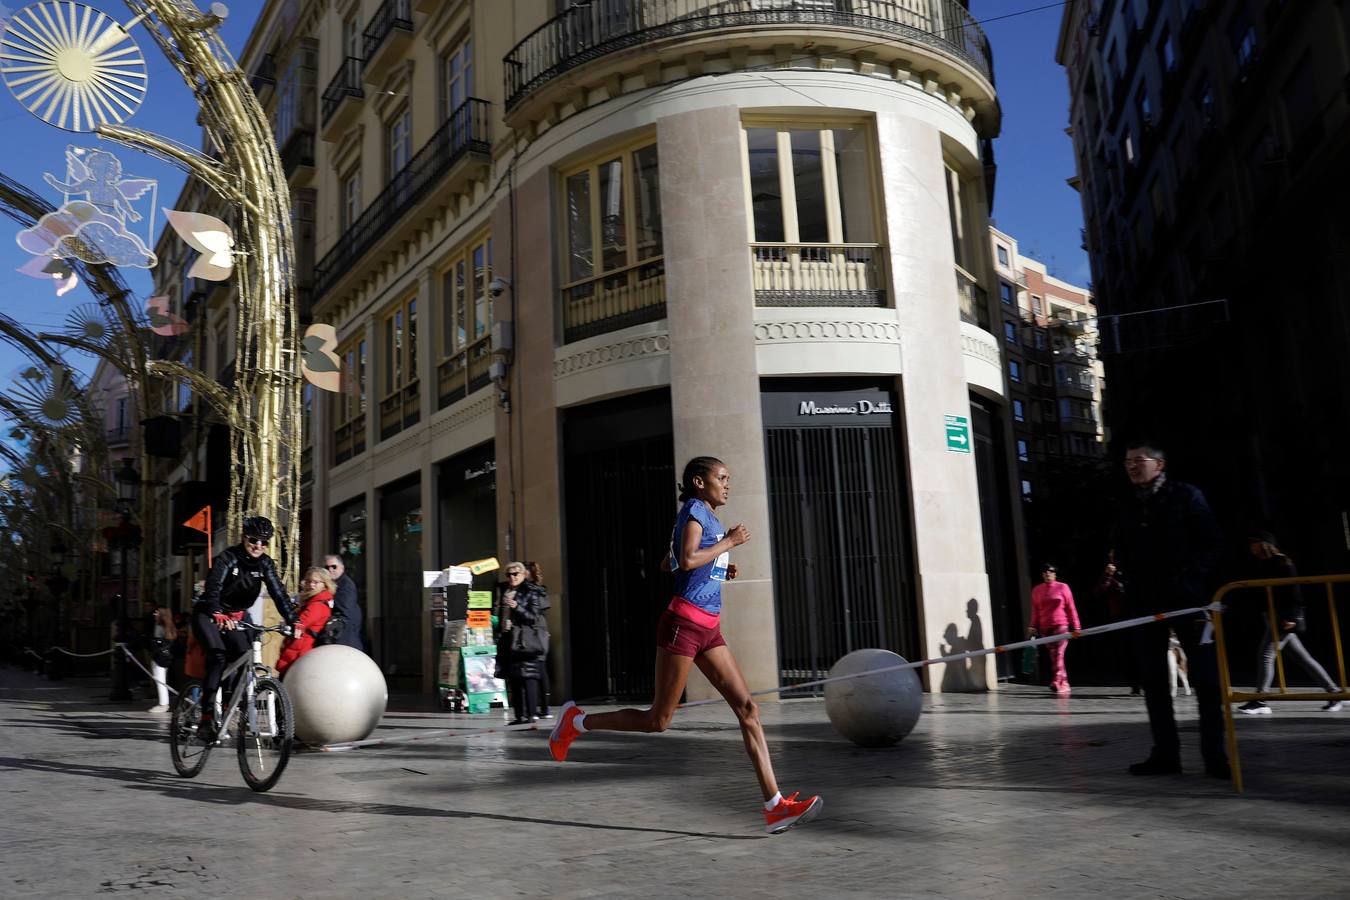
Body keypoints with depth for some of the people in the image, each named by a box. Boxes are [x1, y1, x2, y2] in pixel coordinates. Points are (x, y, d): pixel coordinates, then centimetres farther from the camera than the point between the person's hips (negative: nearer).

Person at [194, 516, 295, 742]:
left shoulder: (264, 563, -5)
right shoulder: (227, 558, -19)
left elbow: (278, 593, -11)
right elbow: (213, 588, -33)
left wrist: (293, 620, -25)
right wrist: (219, 615, -51)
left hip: (235, 616, 5)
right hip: (208, 615, -5)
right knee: (218, 656, -26)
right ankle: (207, 716, -25)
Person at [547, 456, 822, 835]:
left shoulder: (709, 517, 20)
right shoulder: (694, 510, -7)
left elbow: (667, 564, 28)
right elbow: (687, 560, -23)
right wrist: (729, 542, -11)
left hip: (708, 628, 9)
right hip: (684, 622, -9)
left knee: (748, 708, -2)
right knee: (658, 720, -1)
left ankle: (775, 806, -4)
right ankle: (576, 721, 18)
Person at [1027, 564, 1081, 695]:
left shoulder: (1062, 587, 3)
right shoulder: (1037, 590, 10)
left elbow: (1071, 608, 4)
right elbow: (1035, 610, 12)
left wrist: (1076, 626, 3)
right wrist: (1033, 627, 8)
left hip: (1061, 625, -3)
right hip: (1045, 628, 3)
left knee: (1058, 654, -14)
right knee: (1053, 657, 4)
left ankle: (1057, 682, -21)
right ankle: (1064, 684, 10)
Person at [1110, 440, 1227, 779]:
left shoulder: (1186, 496, 1)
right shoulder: (1128, 507, 14)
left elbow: (1210, 543, -2)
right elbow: (1123, 552, 20)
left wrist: (1190, 578, -11)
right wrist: (1120, 564, 0)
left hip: (1184, 597, -4)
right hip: (1145, 601, 5)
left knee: (1204, 676, -2)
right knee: (1152, 679, 5)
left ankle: (1214, 754, 5)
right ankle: (1165, 753, 11)